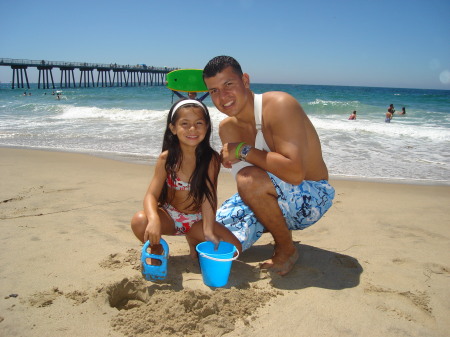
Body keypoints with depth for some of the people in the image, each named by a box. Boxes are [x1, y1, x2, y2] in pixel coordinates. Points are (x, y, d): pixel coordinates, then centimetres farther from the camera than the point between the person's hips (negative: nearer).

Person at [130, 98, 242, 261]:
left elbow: (209, 195, -19)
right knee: (139, 221, -32)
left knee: (234, 248, -16)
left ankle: (193, 241, 13)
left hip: (197, 219, 1)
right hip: (169, 216, 0)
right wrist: (154, 220, -39)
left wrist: (208, 230, -32)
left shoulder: (211, 159, -14)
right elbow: (151, 195, -18)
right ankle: (156, 249, 3)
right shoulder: (166, 158, -13)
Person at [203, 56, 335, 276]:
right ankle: (275, 224, 23)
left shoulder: (278, 105, -23)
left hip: (311, 197, -7)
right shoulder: (227, 128, 0)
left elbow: (294, 172, -35)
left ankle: (286, 249, -10)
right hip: (270, 198, 7)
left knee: (250, 181, -34)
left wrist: (243, 151, -27)